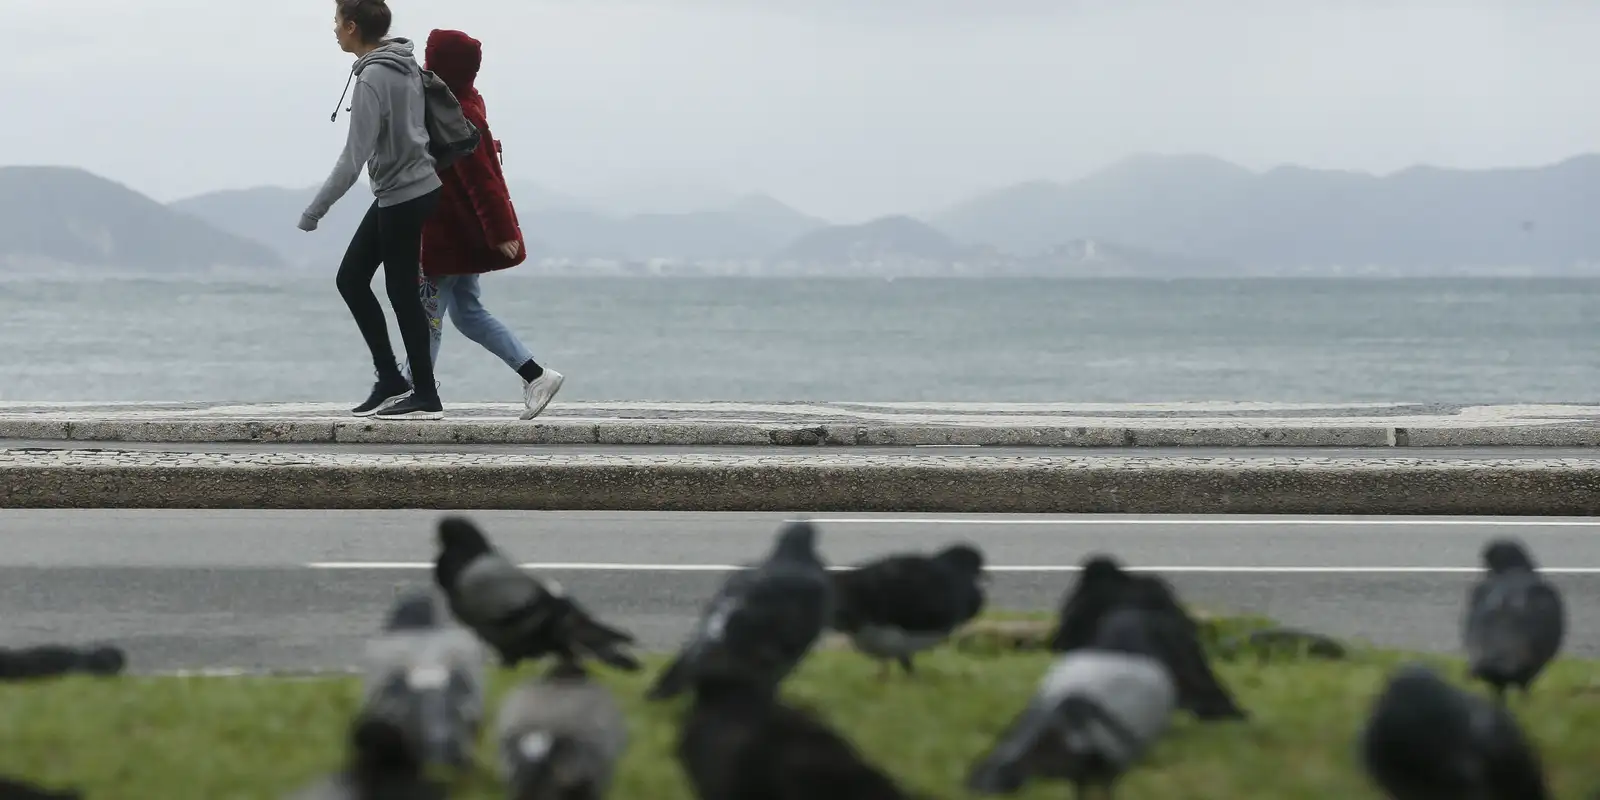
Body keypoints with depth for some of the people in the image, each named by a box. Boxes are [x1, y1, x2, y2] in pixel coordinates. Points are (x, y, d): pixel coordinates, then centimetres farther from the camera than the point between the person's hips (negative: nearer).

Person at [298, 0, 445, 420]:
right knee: (351, 279, 13)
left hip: (403, 198, -9)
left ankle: (425, 397, 9)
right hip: (413, 187, 9)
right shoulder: (405, 65, 5)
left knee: (402, 293, 1)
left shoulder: (372, 79, -22)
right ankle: (390, 381, 15)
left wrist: (315, 210, -18)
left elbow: (354, 156, -23)